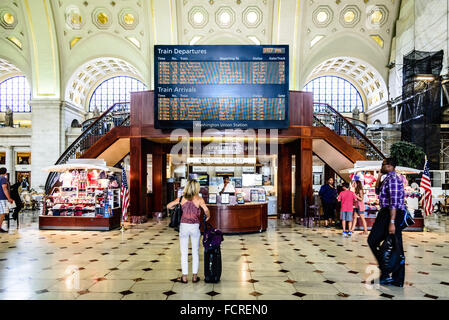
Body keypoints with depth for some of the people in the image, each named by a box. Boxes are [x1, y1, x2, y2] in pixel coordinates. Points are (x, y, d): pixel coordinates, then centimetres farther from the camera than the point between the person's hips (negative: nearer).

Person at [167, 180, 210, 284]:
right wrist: (208, 217, -2)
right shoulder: (199, 199, -4)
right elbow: (206, 209, -20)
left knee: (184, 253, 9)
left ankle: (184, 277, 13)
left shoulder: (182, 198, 3)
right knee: (195, 252, 11)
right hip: (195, 226, -1)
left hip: (184, 226, 1)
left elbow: (168, 206, 5)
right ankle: (195, 276, 17)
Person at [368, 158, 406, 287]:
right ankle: (397, 279, 15)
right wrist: (379, 177, 16)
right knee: (396, 246, 10)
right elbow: (378, 191, 29)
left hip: (390, 214, -10)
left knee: (373, 241, -3)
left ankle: (385, 273, -2)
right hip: (396, 214, 10)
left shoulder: (392, 178, -14)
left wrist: (391, 222, -25)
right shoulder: (390, 178, 18)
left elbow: (394, 202, -21)